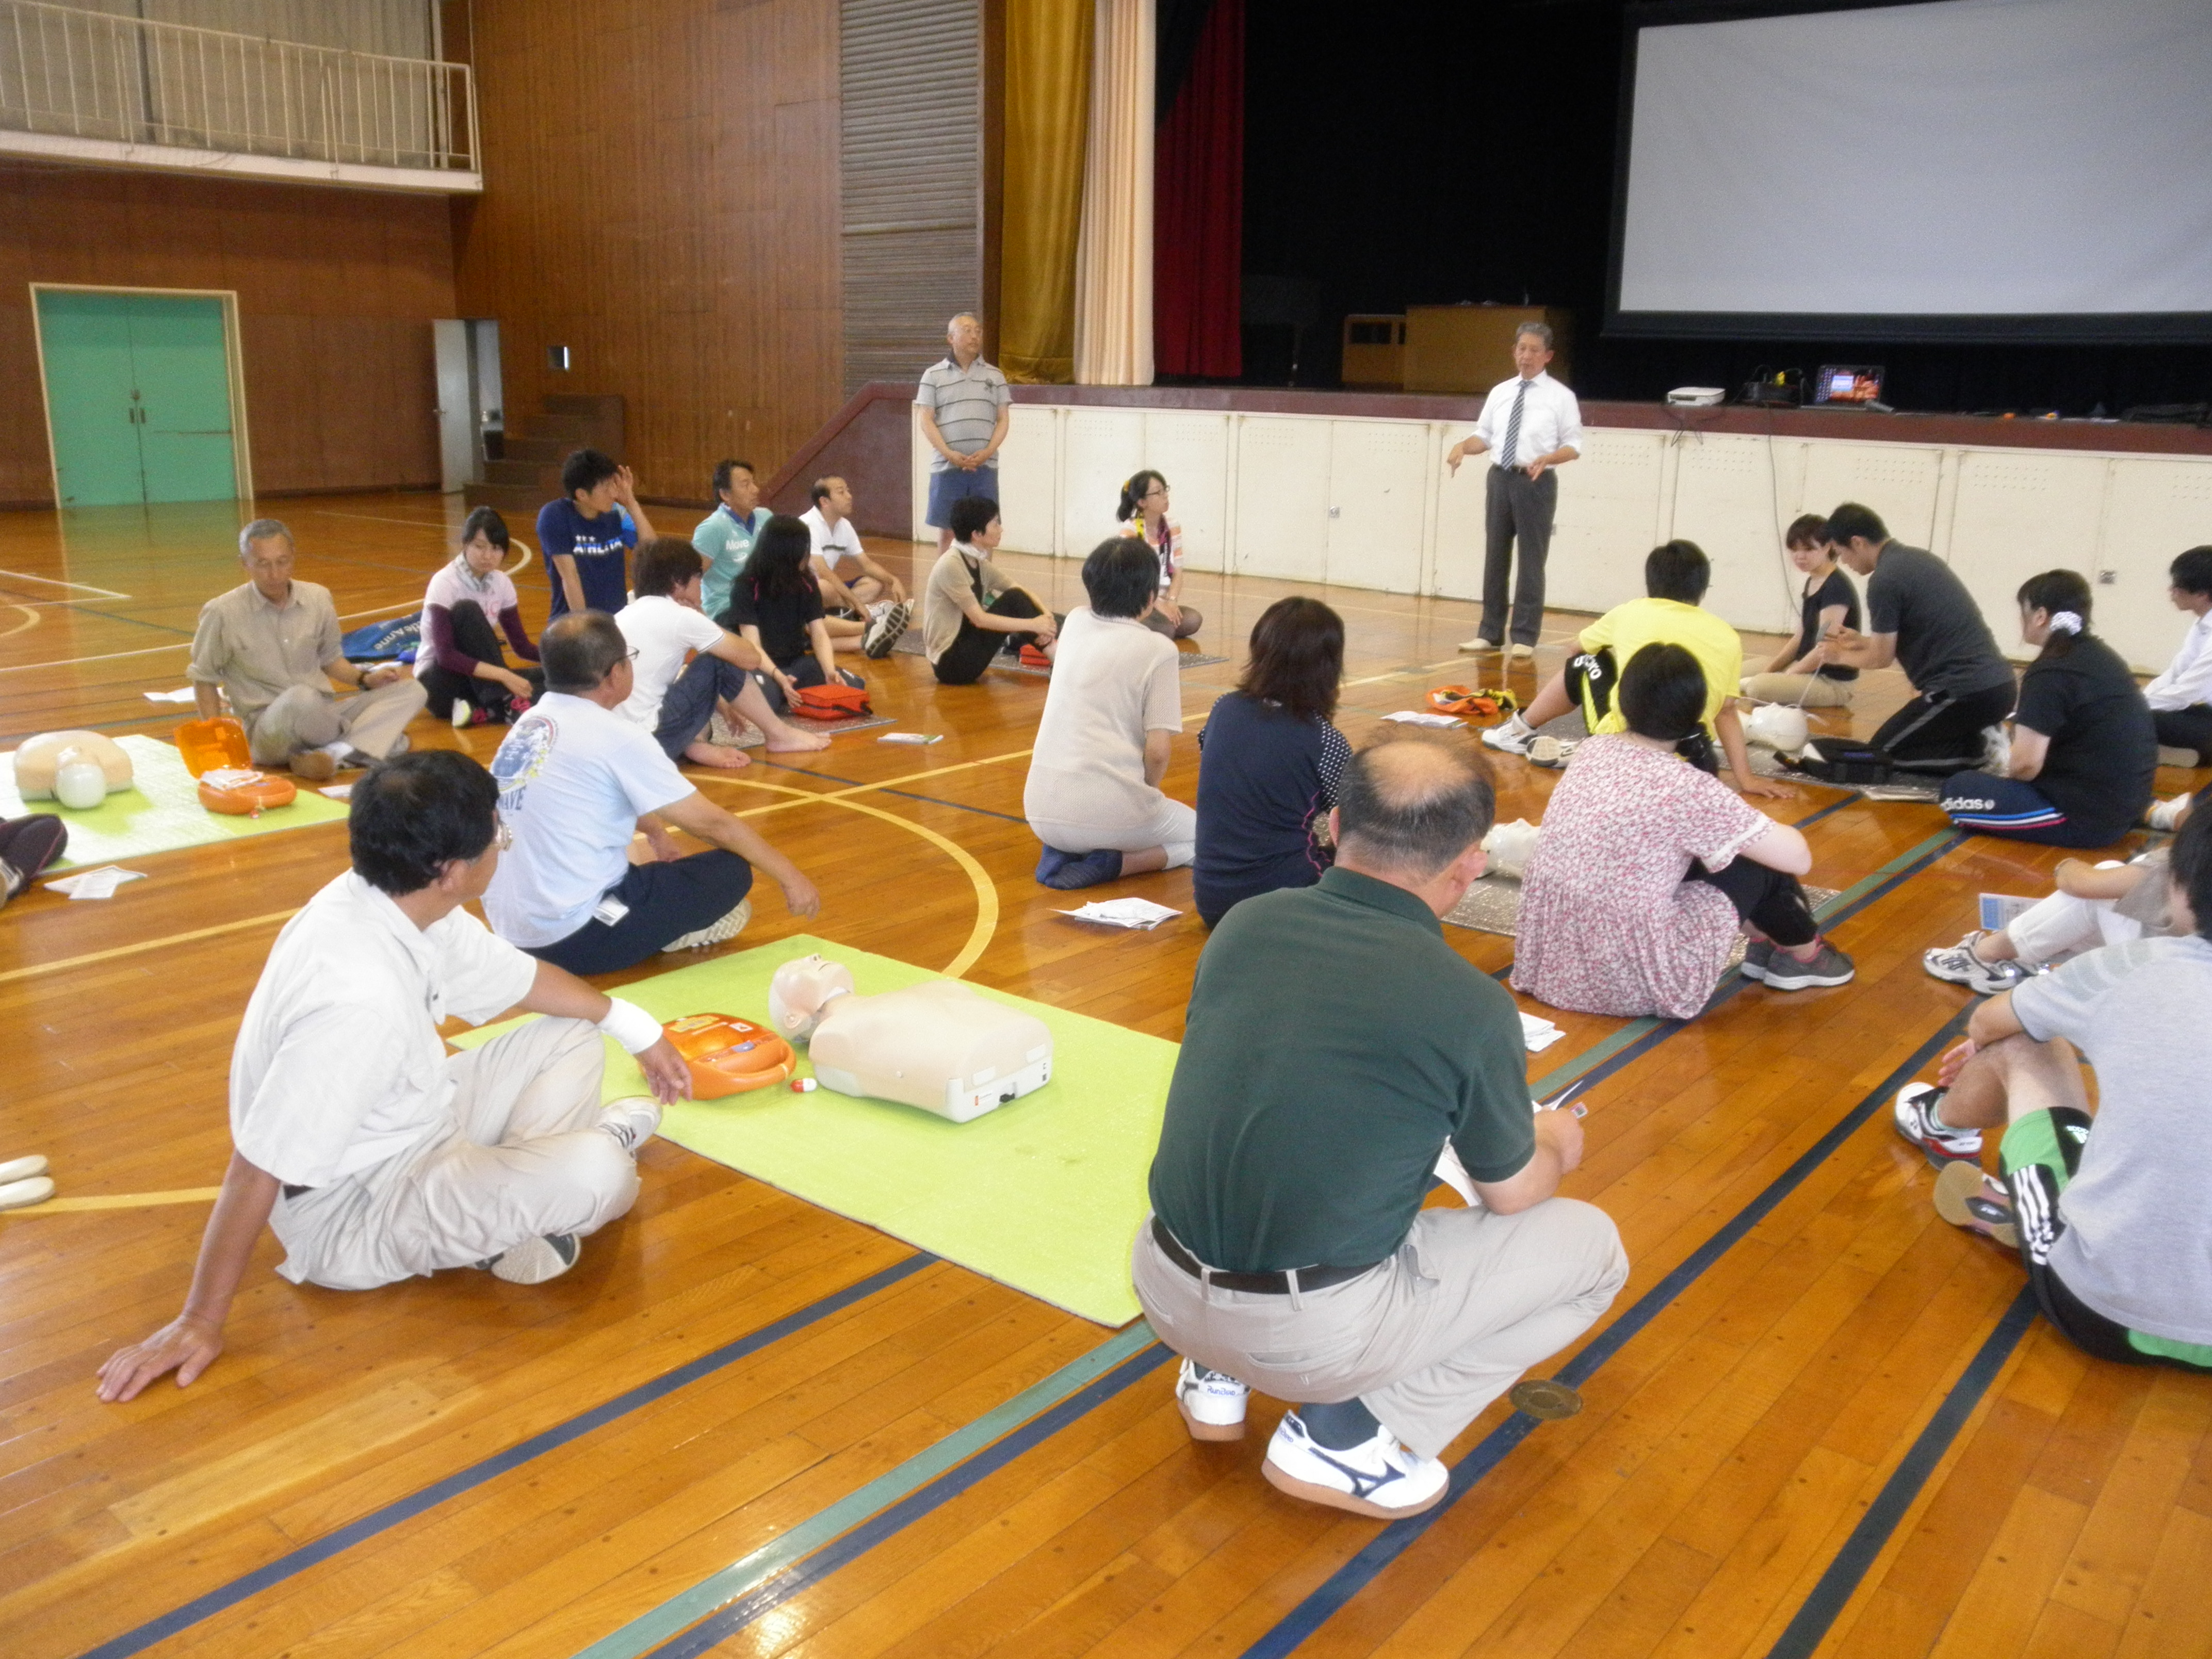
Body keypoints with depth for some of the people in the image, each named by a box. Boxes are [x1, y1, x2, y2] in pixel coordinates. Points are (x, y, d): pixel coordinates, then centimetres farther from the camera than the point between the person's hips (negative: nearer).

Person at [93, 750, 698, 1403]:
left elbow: (517, 978, 10)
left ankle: (515, 1201, 5)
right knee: (595, 1176, -27)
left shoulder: (401, 904, -10)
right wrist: (200, 1322, -22)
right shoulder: (356, 998, -37)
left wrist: (633, 1026, 17)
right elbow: (256, 1170, -31)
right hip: (352, 1216, -9)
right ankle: (506, 1235, 6)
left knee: (572, 1037, 13)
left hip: (414, 1130, 9)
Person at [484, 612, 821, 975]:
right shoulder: (615, 737, -15)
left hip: (509, 931, 8)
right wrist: (790, 874, 2)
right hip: (574, 938, -8)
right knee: (731, 871, -2)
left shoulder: (528, 724, 8)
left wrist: (657, 831, 37)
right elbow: (713, 823, -8)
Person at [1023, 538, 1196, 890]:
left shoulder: (1075, 622, 8)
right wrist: (1147, 793, 7)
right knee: (1205, 834, 23)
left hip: (1041, 814, 6)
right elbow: (1157, 752, -7)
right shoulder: (1157, 650, -6)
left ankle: (1064, 852, 7)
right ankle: (1110, 864, -3)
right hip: (1109, 814, -6)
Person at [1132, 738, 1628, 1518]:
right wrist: (1557, 1147, 26)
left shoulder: (1245, 922, -2)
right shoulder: (1471, 1005, -15)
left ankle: (1218, 1374, 21)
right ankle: (1343, 1430, 3)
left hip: (1163, 1289, 6)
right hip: (1312, 1334, -5)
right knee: (1590, 1246, 11)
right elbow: (1510, 1193, 3)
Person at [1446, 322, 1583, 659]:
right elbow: (1484, 436, 12)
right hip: (1500, 479, 4)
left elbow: (1574, 445, -3)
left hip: (1536, 482, -4)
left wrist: (1547, 459, -21)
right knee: (1495, 556, 8)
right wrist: (1463, 446, -9)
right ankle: (1490, 632, 16)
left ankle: (1525, 637, 8)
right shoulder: (1500, 392, 10)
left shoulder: (1561, 396, -2)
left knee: (1531, 559, 2)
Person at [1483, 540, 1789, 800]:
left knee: (1585, 663, 26)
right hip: (1691, 768, 0)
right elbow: (1726, 713, 9)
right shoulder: (1728, 638, 12)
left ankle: (1520, 731, 41)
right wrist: (1746, 778, 13)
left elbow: (1580, 648, 32)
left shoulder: (1632, 612, 13)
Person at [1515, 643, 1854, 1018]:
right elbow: (1798, 859, -9)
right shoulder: (1687, 788, -16)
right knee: (1759, 862, 9)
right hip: (1629, 982, -6)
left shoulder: (1592, 750, 3)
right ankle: (1804, 955, 34)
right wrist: (1770, 831, 15)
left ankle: (1765, 944, 38)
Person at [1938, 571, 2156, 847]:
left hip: (2087, 816, -9)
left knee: (1956, 790, -5)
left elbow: (2025, 764, -22)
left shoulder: (2050, 673, -19)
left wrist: (2006, 771, 2)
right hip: (2127, 804, 9)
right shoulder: (2102, 656, 9)